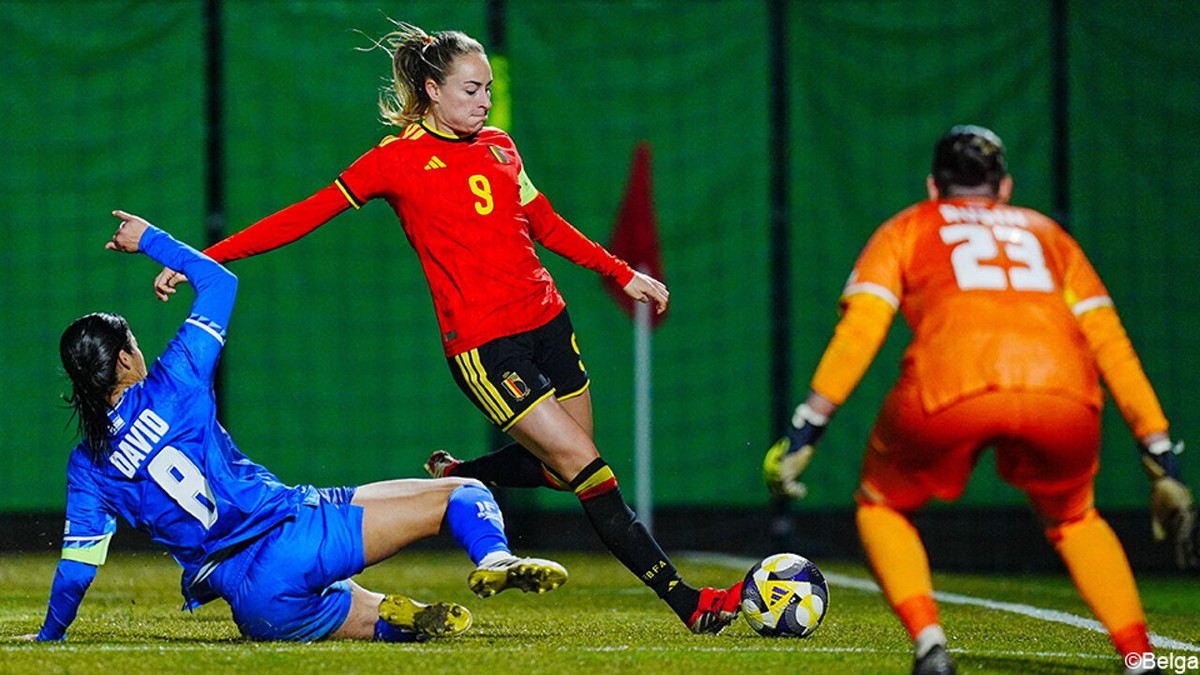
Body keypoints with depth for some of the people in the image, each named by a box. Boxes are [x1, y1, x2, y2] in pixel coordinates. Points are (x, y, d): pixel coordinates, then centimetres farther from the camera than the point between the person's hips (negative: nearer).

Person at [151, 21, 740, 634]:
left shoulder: (498, 146, 12)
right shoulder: (398, 158, -5)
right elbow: (305, 216, -5)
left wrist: (622, 274, 26)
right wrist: (202, 260, -10)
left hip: (545, 321, 7)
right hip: (482, 346, -7)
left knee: (560, 469, 9)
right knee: (585, 466, -11)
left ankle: (456, 478, 35)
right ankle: (686, 602, -8)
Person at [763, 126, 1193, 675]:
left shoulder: (907, 229, 29)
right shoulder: (1047, 233, 35)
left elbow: (859, 330, 11)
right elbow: (1111, 346, 25)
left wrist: (806, 429, 7)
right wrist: (1160, 454, 23)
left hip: (950, 392, -2)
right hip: (1063, 396, 2)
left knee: (881, 506, 24)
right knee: (1073, 519, 31)